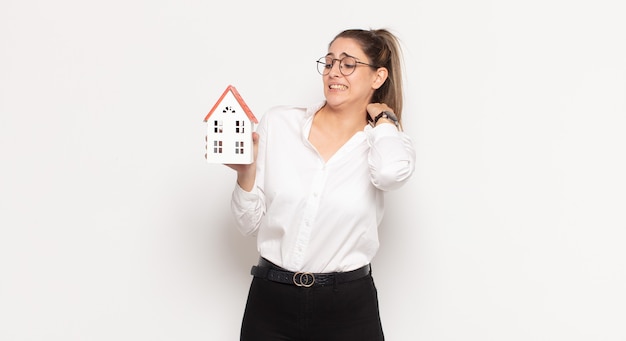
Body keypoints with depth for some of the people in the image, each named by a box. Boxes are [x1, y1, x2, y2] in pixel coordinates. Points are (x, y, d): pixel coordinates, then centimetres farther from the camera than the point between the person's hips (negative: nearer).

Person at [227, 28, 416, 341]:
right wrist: (245, 171, -15)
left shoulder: (386, 140, -1)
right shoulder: (278, 123, 0)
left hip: (348, 307, -1)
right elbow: (250, 224, 3)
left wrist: (384, 116, -9)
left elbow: (392, 172, -28)